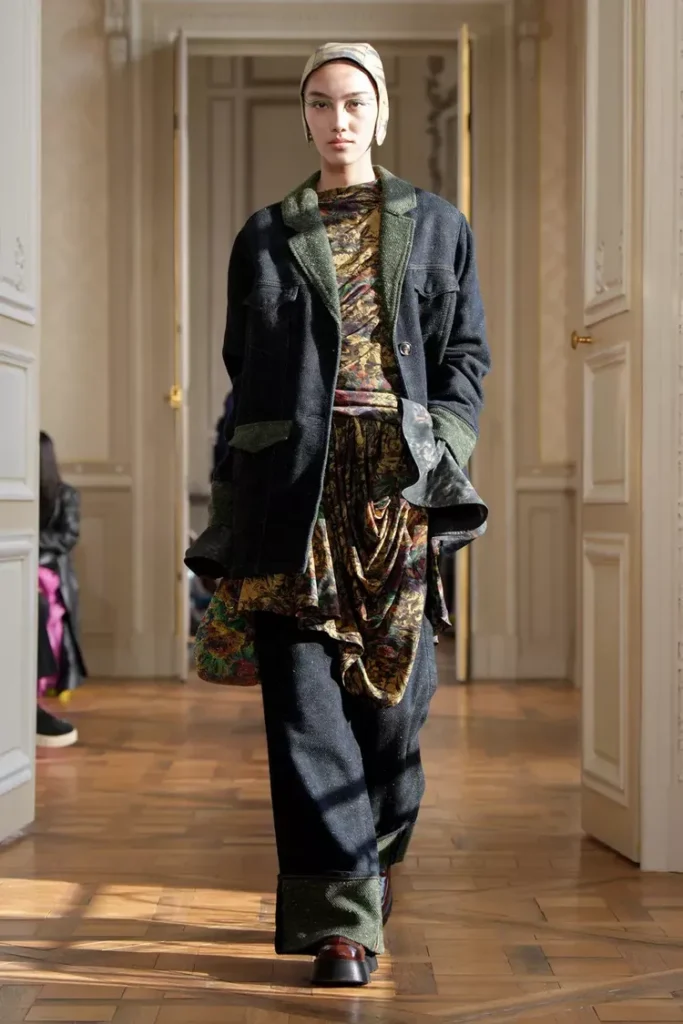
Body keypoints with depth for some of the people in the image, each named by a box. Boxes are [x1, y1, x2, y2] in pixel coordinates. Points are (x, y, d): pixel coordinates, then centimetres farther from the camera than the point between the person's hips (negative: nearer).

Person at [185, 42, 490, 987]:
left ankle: (376, 858, 29)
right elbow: (243, 373, 14)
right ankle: (342, 915, -5)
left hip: (398, 483, 0)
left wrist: (442, 449, -5)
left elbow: (467, 353, 10)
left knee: (393, 687, 2)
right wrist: (232, 510, 9)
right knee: (304, 693, -8)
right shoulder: (265, 237, 15)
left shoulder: (437, 226, 14)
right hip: (294, 484, 0)